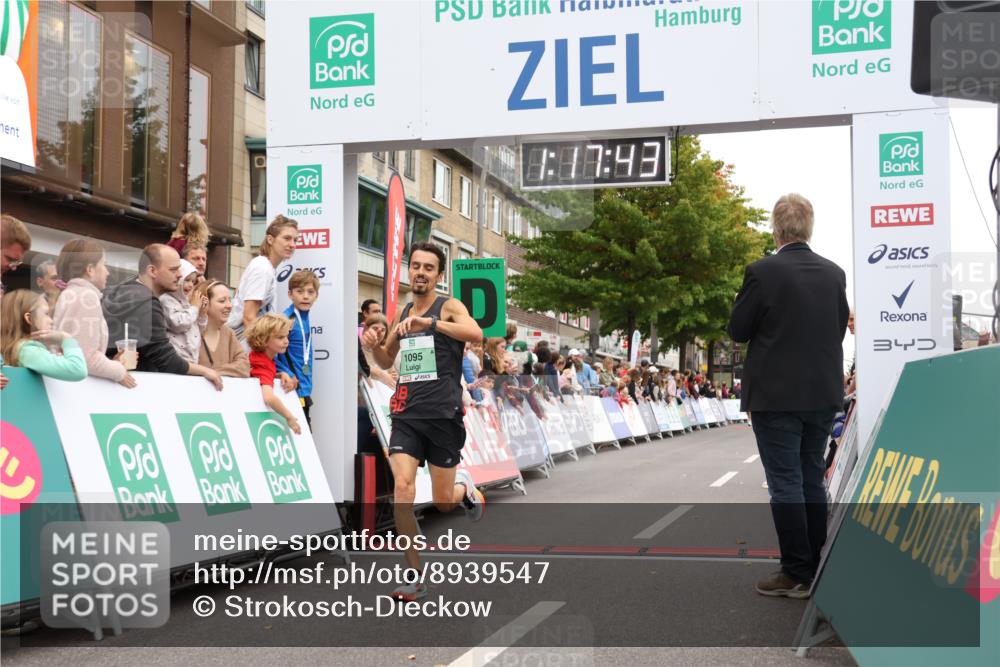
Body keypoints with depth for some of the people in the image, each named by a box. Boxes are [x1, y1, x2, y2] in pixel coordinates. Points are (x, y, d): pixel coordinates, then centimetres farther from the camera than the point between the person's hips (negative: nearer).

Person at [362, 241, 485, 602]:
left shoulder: (449, 307, -3)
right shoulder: (403, 314, 14)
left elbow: (476, 333, -25)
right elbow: (387, 361, 28)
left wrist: (429, 322, -33)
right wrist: (374, 346, 5)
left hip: (443, 414, -4)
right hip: (407, 414, 4)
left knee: (443, 502, 3)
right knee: (402, 489, -14)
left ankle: (465, 489, 42)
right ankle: (414, 578, -4)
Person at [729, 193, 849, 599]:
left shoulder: (762, 272, -14)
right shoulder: (834, 273, 3)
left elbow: (737, 331, -8)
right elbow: (840, 328, 12)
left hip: (776, 396, -6)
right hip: (824, 394, 6)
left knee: (785, 484, 0)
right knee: (812, 480, 15)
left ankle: (796, 574, 3)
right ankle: (817, 568, 22)